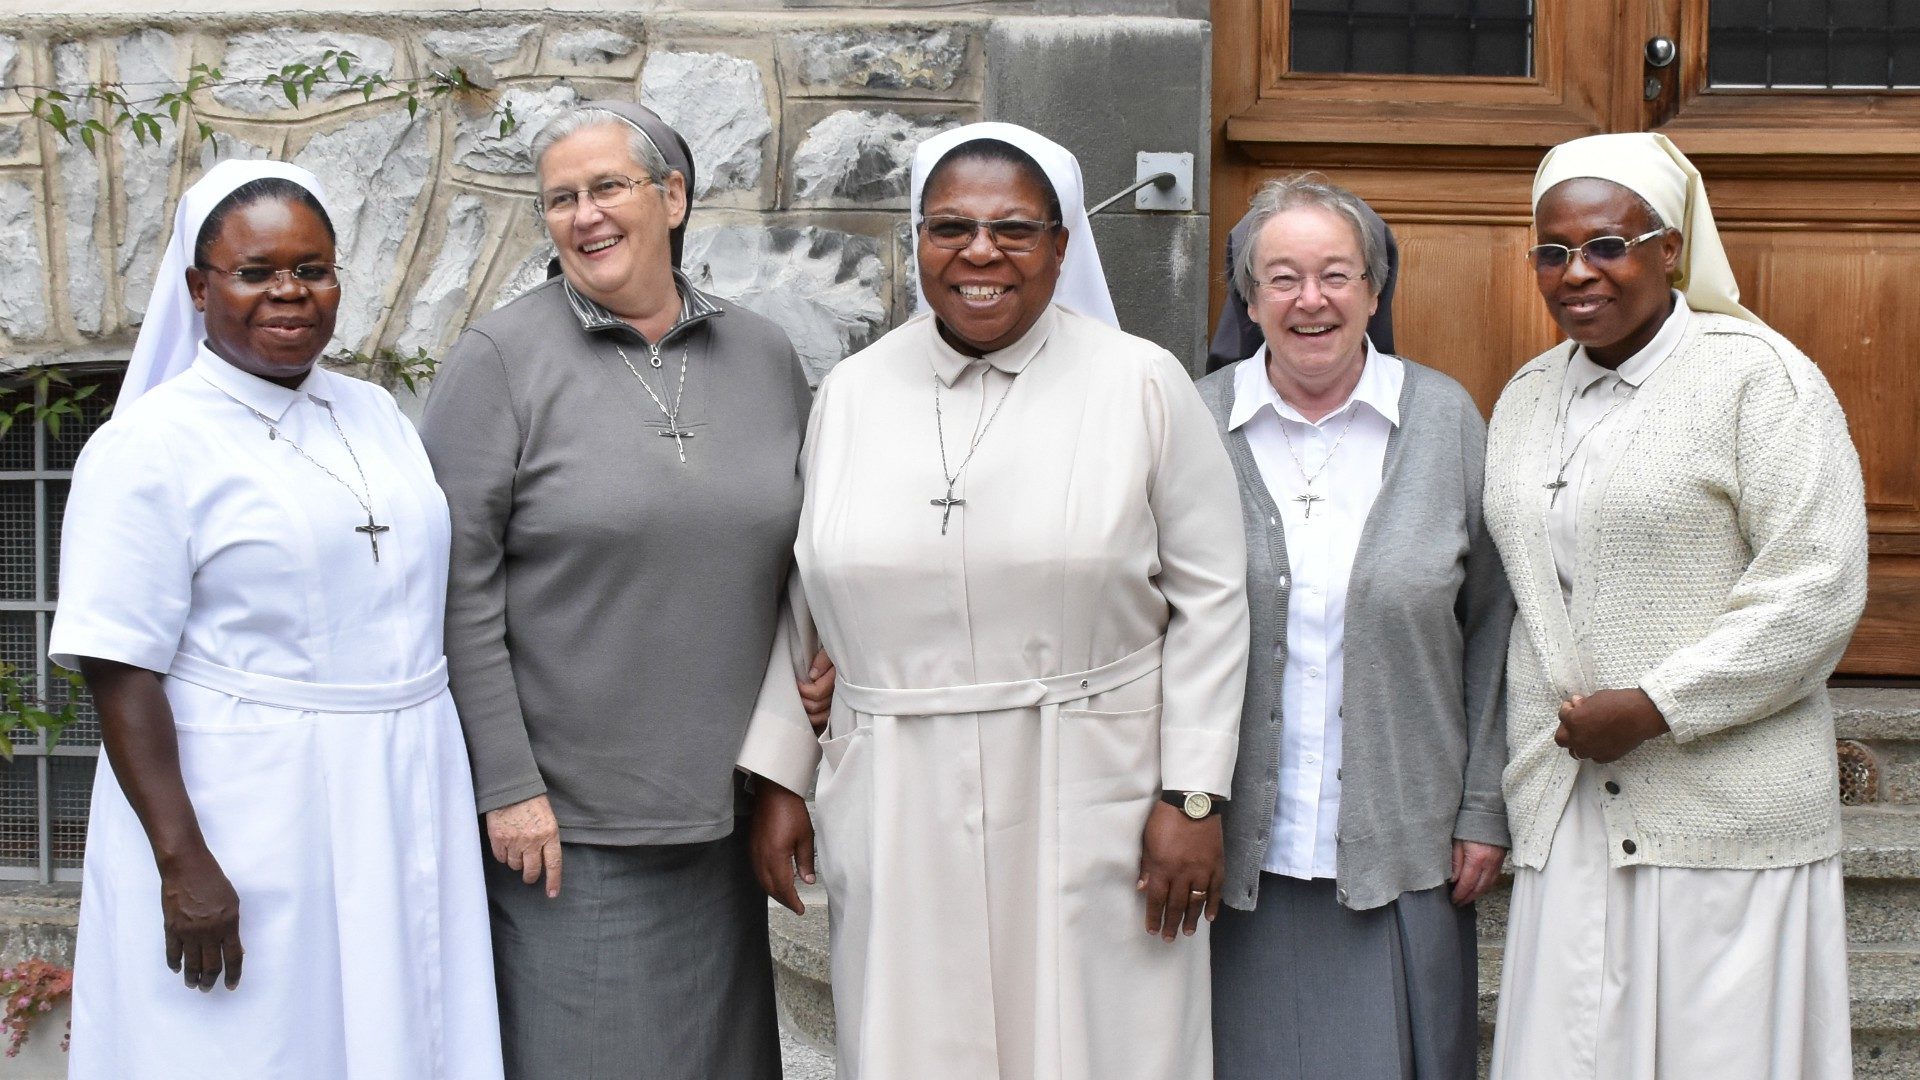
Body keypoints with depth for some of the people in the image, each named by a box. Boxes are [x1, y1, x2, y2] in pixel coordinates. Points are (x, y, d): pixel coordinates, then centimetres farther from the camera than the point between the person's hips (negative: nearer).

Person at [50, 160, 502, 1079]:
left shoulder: (377, 414, 10)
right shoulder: (149, 445, -9)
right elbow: (119, 670, -13)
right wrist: (182, 862, -19)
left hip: (401, 811, 6)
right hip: (243, 825, -6)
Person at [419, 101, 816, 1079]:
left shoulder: (763, 357, 9)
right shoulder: (502, 358, -5)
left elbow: (802, 552, 16)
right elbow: (461, 587, -8)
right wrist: (507, 787, -12)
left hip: (716, 815, 4)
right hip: (561, 821, -4)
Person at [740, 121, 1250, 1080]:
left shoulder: (1143, 384, -2)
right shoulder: (851, 393, 6)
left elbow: (1210, 596, -2)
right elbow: (798, 600, 11)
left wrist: (1192, 796, -7)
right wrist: (778, 778, 8)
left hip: (1091, 807, -2)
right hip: (898, 813, 2)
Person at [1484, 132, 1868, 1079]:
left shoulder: (1757, 377, -5)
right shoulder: (1528, 396, 15)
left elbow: (1817, 591, -12)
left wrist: (1654, 707, -16)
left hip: (1726, 818, -5)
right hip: (1569, 817, 6)